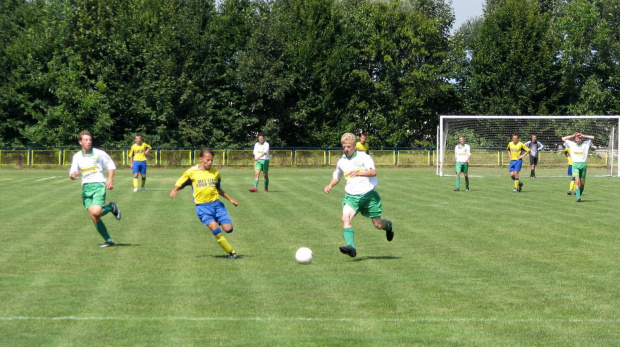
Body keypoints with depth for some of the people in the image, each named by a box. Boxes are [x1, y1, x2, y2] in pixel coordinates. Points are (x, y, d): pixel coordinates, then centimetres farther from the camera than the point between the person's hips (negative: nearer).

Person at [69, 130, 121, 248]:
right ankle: (109, 240, 10)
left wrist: (110, 179, -8)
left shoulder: (99, 153, -2)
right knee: (94, 218, -3)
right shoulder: (77, 157, 7)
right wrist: (73, 175, -12)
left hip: (99, 185, -4)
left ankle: (112, 207, 7)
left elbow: (111, 166, 6)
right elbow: (73, 173, 12)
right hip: (86, 187, 4)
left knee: (96, 212, -25)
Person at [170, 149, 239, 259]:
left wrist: (230, 199, 22)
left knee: (228, 229, -10)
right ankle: (231, 251, -7)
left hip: (216, 203, 3)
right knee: (215, 229, -20)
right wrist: (174, 190, -14)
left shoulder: (215, 173, 10)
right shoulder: (192, 172, 0)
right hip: (202, 206, -3)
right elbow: (179, 183, 7)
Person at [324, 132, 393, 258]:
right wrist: (330, 185, 9)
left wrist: (358, 173, -39)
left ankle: (388, 226, 43)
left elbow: (373, 172, -22)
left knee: (378, 225, 5)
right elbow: (337, 176, 30)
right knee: (345, 218, -25)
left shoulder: (363, 157, -6)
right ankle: (351, 247, -36)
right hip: (351, 196, 3)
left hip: (368, 194, -3)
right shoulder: (342, 162, 10)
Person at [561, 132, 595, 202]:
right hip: (575, 165, -2)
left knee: (582, 184, 4)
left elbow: (592, 137, 10)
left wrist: (583, 136, 8)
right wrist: (573, 136, 10)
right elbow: (563, 139, 12)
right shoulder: (571, 144, 13)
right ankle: (578, 197, -22)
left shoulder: (586, 144, 14)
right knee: (577, 181, -18)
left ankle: (579, 194, 26)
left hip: (583, 165, 2)